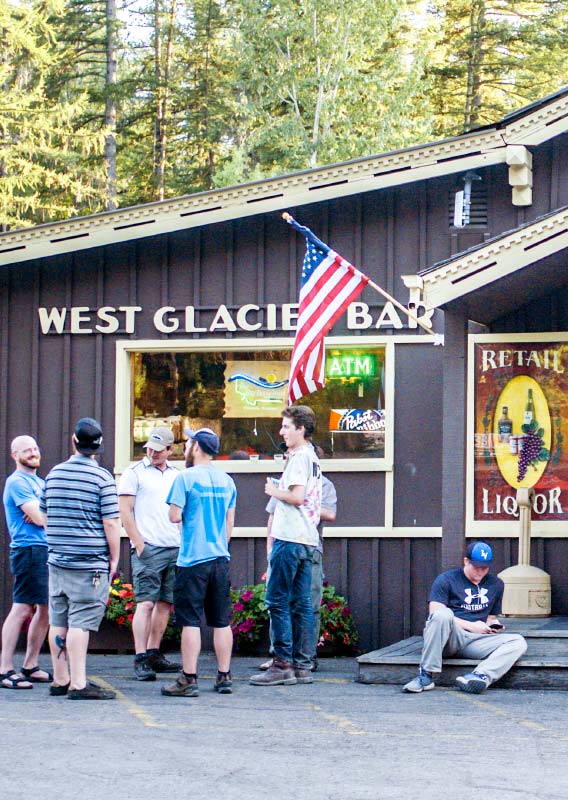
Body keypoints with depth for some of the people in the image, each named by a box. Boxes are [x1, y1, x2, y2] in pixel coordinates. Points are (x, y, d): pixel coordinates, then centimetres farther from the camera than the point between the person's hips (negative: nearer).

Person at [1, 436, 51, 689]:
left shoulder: (39, 482, 21)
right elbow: (40, 518, -17)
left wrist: (41, 515, -8)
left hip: (46, 551, 9)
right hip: (29, 551, -9)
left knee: (45, 609, 11)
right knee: (21, 609, -11)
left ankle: (30, 666, 18)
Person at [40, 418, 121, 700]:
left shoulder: (54, 473, 10)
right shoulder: (102, 477, -9)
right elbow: (111, 523, -10)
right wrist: (114, 558, 0)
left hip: (57, 560, 6)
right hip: (90, 564, -6)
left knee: (58, 621, 10)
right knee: (80, 623, -7)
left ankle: (60, 680, 16)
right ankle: (78, 684, -9)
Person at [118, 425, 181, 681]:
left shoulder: (176, 475, 16)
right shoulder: (134, 473, -1)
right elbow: (124, 512, -5)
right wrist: (139, 544, -11)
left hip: (175, 548, 6)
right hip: (148, 549, -6)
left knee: (165, 603, 7)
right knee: (146, 603, -11)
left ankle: (154, 654, 15)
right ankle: (140, 660, -13)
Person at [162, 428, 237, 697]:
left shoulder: (186, 478, -8)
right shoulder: (226, 480, 10)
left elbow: (175, 516, -11)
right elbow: (230, 521, 14)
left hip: (193, 560, -5)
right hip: (220, 558, 5)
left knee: (190, 621, -4)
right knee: (221, 621, 9)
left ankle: (188, 680, -4)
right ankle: (224, 677, 12)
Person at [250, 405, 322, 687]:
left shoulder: (299, 457, -10)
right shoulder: (312, 457, 19)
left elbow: (297, 496, -20)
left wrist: (274, 491, -5)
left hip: (290, 538, -10)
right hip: (307, 540, 10)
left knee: (277, 601, -7)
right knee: (301, 603, 9)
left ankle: (283, 665, -9)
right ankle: (302, 666, 9)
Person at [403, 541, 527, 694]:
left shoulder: (496, 584, 21)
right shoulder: (446, 580, 6)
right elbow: (436, 614, -6)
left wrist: (494, 624, 3)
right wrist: (471, 626, -11)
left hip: (475, 642, 4)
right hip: (449, 637, -4)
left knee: (518, 642, -21)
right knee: (443, 614, -38)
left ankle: (481, 675, -47)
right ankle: (426, 676, -37)